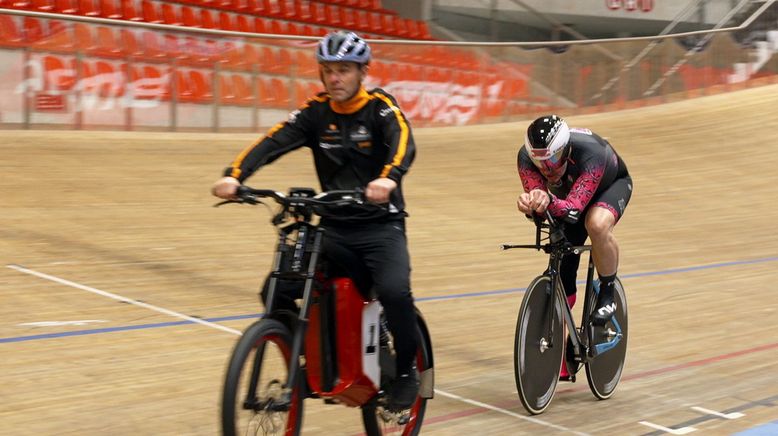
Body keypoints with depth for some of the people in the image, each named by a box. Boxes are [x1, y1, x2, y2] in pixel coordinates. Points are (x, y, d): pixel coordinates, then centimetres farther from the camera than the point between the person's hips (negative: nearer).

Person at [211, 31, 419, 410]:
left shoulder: (380, 107, -6)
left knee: (394, 291, -28)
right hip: (334, 226, 4)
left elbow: (403, 142, -26)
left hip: (381, 225, -3)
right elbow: (273, 142, -12)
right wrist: (234, 175, -31)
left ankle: (407, 370, -1)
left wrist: (388, 178, -49)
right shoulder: (316, 112, 2)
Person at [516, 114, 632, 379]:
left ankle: (608, 293, -14)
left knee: (597, 224, -39)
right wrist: (529, 204, -59)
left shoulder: (590, 153, -43)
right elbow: (535, 195, -36)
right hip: (567, 194, 4)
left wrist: (550, 203, -68)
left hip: (611, 185, -4)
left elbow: (575, 208, -48)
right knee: (561, 271, -3)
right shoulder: (527, 157, -31)